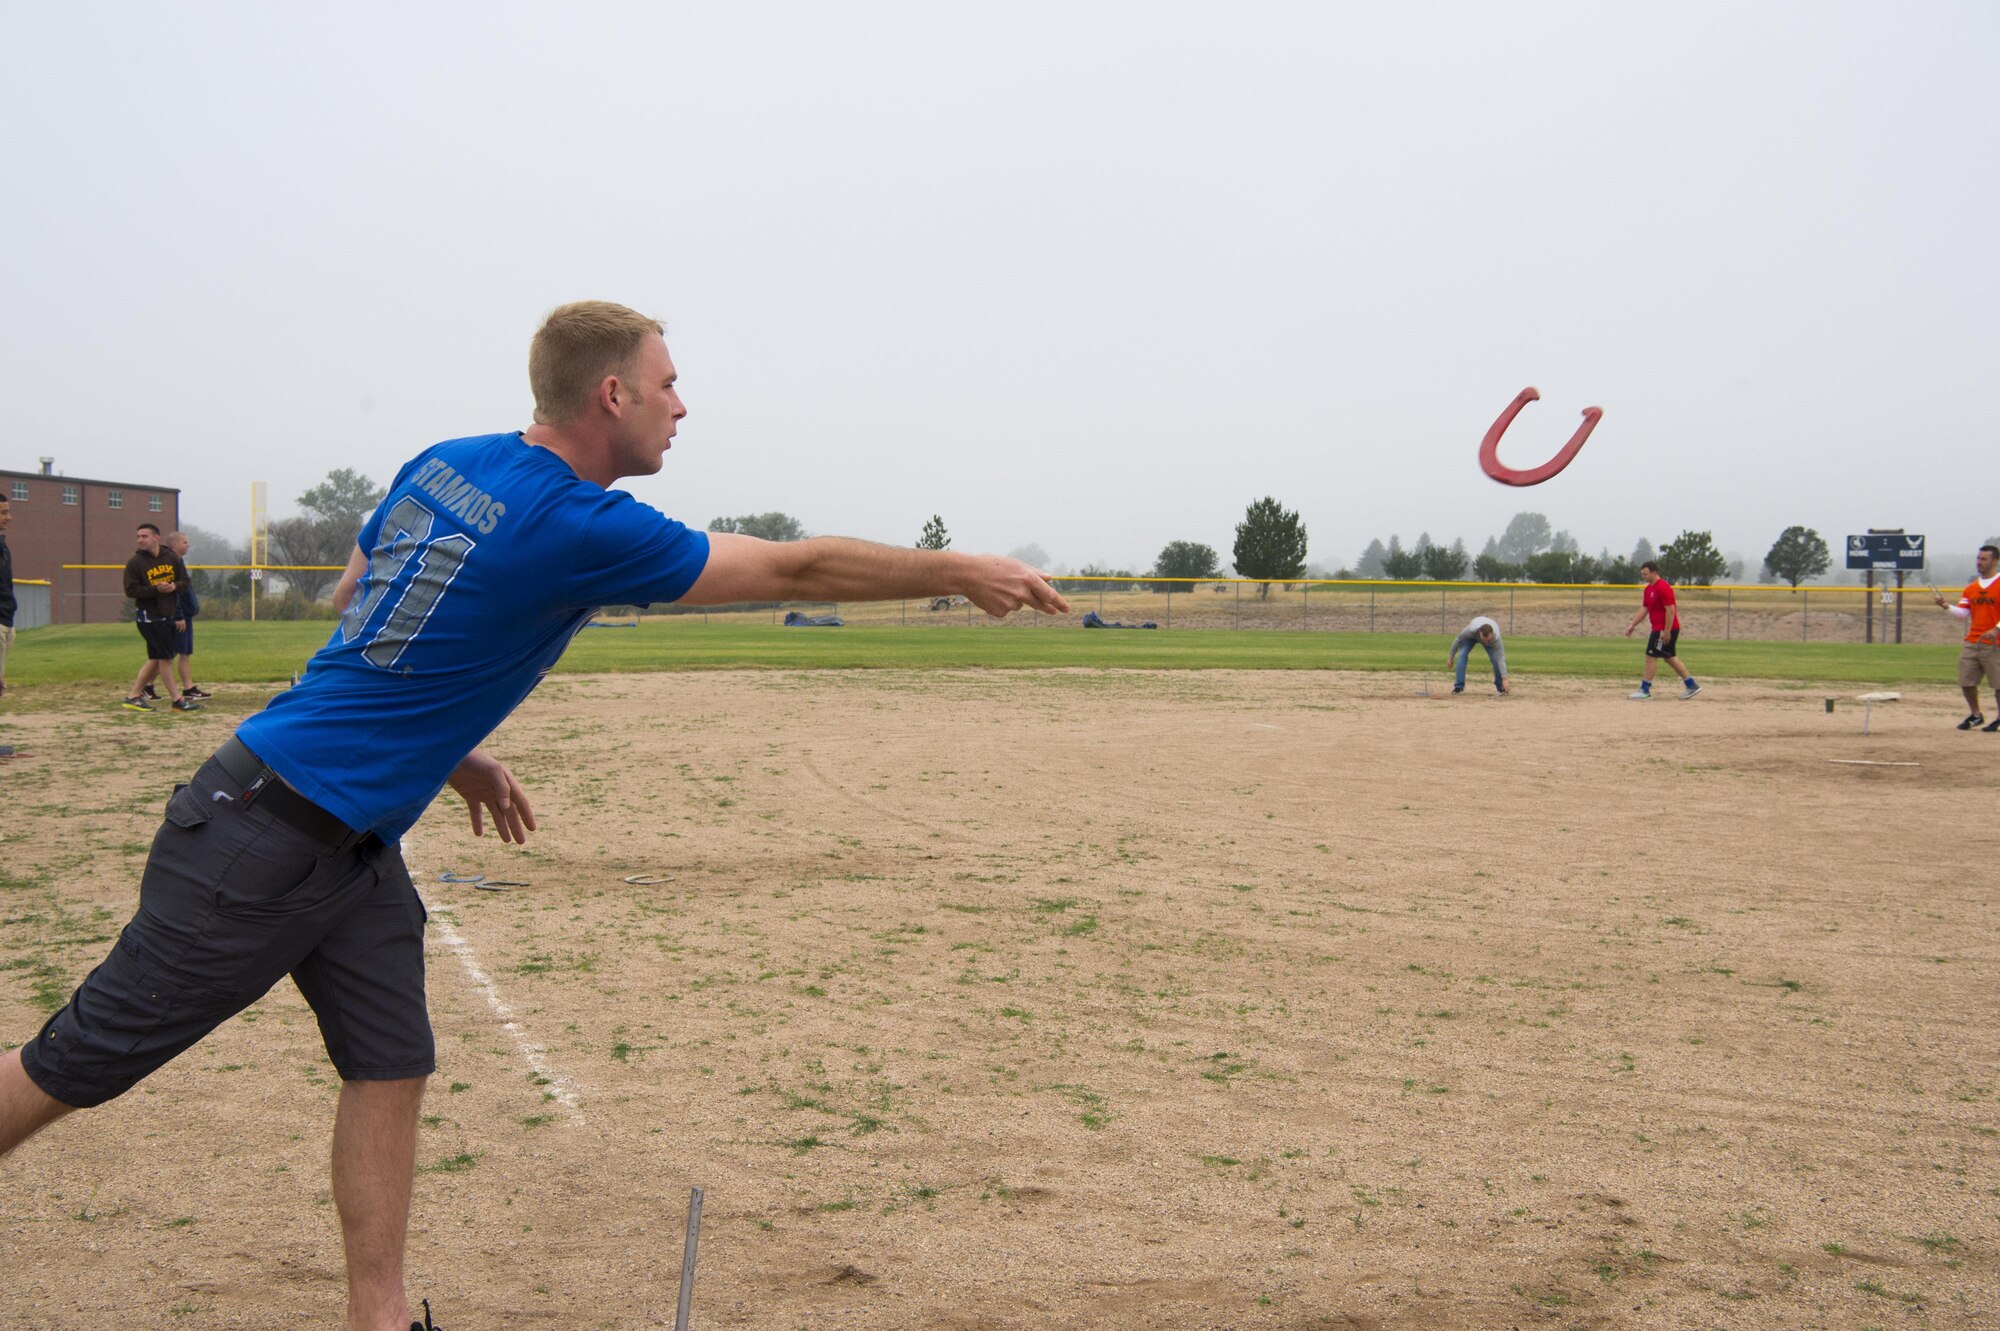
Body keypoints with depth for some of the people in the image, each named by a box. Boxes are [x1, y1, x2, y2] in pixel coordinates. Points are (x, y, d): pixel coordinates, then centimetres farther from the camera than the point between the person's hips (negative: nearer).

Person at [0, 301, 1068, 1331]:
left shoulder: (442, 464, 5)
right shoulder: (585, 531, -20)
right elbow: (799, 569, -14)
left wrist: (444, 745, 17)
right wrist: (960, 572, -5)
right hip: (268, 830, -9)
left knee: (390, 1068, 8)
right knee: (90, 1057, 4)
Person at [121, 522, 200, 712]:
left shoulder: (172, 558, 6)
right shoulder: (135, 563, -6)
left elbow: (185, 582, 9)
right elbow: (131, 590, -11)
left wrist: (174, 586, -14)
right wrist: (156, 590, -22)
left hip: (169, 616, 6)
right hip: (149, 616, -6)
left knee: (156, 659, 10)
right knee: (165, 658, -6)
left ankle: (134, 696, 19)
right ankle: (178, 700, -1)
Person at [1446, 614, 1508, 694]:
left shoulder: (1496, 638, -44)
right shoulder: (1471, 630, -44)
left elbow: (1501, 658, -42)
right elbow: (1458, 640, -26)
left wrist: (1504, 679, -47)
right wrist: (1451, 658, -16)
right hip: (1472, 636, 0)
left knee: (1496, 659, -21)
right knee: (1462, 655, -22)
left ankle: (1500, 687, -1)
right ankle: (1459, 687, -17)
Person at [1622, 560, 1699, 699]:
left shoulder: (1663, 587, -18)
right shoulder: (1649, 589, 12)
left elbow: (1670, 610, -21)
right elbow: (1644, 609, 16)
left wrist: (1666, 631, -23)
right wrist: (1632, 625, 8)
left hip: (1665, 630, -10)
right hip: (1658, 629, 10)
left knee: (1651, 656, -7)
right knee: (1669, 657, 15)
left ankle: (1645, 690, -3)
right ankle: (1691, 685, 22)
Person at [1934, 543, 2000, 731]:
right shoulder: (1971, 588, 15)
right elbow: (1963, 613, 12)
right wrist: (1947, 607, -4)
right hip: (1971, 643, 6)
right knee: (1966, 681, 7)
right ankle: (1975, 715, 25)